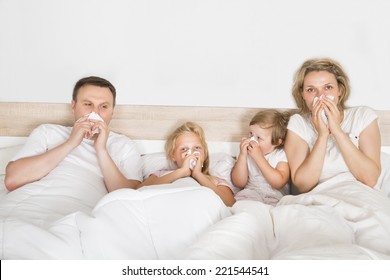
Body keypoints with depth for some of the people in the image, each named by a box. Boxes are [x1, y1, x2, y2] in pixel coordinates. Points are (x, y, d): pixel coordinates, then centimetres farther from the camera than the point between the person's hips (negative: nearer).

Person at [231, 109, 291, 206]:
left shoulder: (281, 155, -3)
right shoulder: (246, 153, 7)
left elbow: (279, 183, -18)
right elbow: (239, 183, -1)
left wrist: (259, 157, -20)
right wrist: (242, 155, -11)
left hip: (275, 197, -2)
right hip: (251, 193, 2)